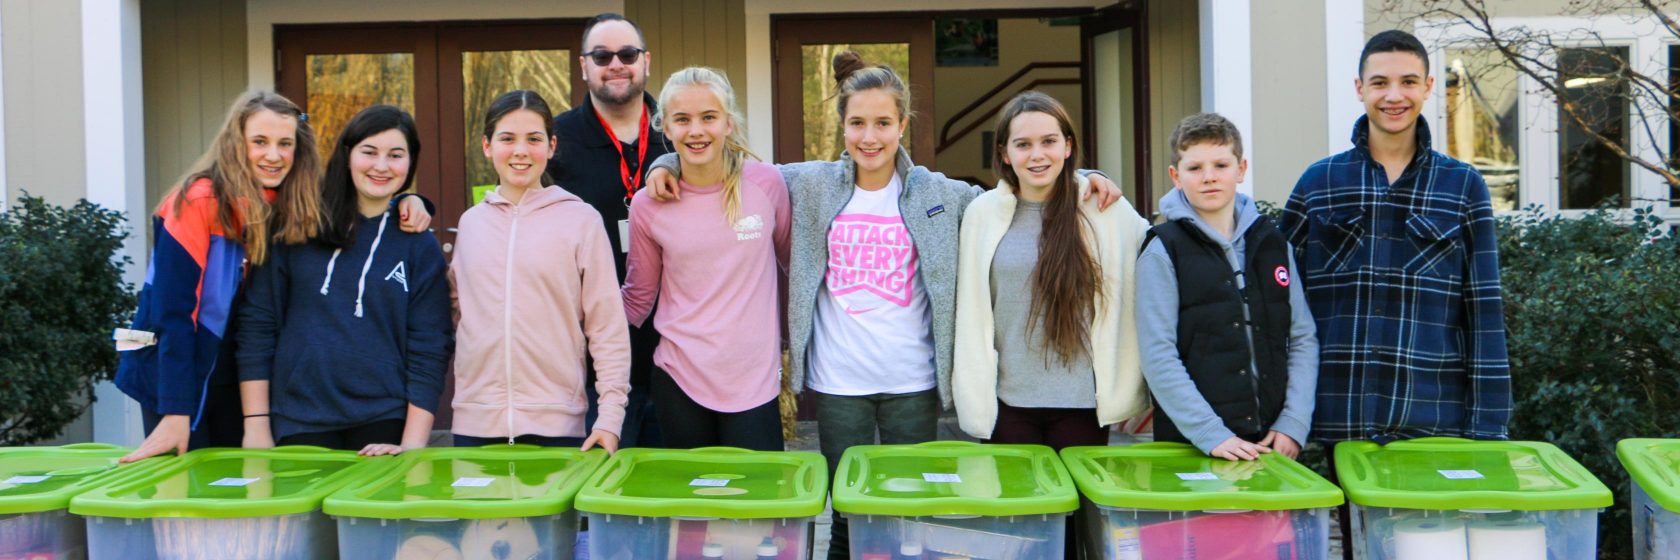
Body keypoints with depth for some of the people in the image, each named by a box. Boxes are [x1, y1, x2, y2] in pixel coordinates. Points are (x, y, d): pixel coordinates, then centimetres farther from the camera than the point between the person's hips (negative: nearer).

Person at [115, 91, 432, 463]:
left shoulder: (291, 205, -2)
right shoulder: (201, 201, -19)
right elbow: (173, 310, -23)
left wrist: (408, 202, -14)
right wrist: (175, 414, -28)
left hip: (238, 379, 6)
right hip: (172, 376, -6)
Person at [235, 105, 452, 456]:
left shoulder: (420, 248, 4)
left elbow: (429, 350, 0)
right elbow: (257, 324, 4)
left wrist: (412, 446, -8)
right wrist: (256, 426, -1)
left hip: (383, 426, 0)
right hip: (299, 423, 0)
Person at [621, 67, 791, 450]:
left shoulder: (766, 184, -4)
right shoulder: (648, 207, -3)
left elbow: (791, 261, 12)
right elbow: (638, 297, 10)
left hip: (755, 380, 0)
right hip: (679, 380, 1)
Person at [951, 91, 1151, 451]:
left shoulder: (1106, 209, -1)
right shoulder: (982, 213, 1)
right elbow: (970, 317, 4)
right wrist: (973, 400, 1)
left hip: (1084, 406, 0)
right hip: (1007, 404, 0)